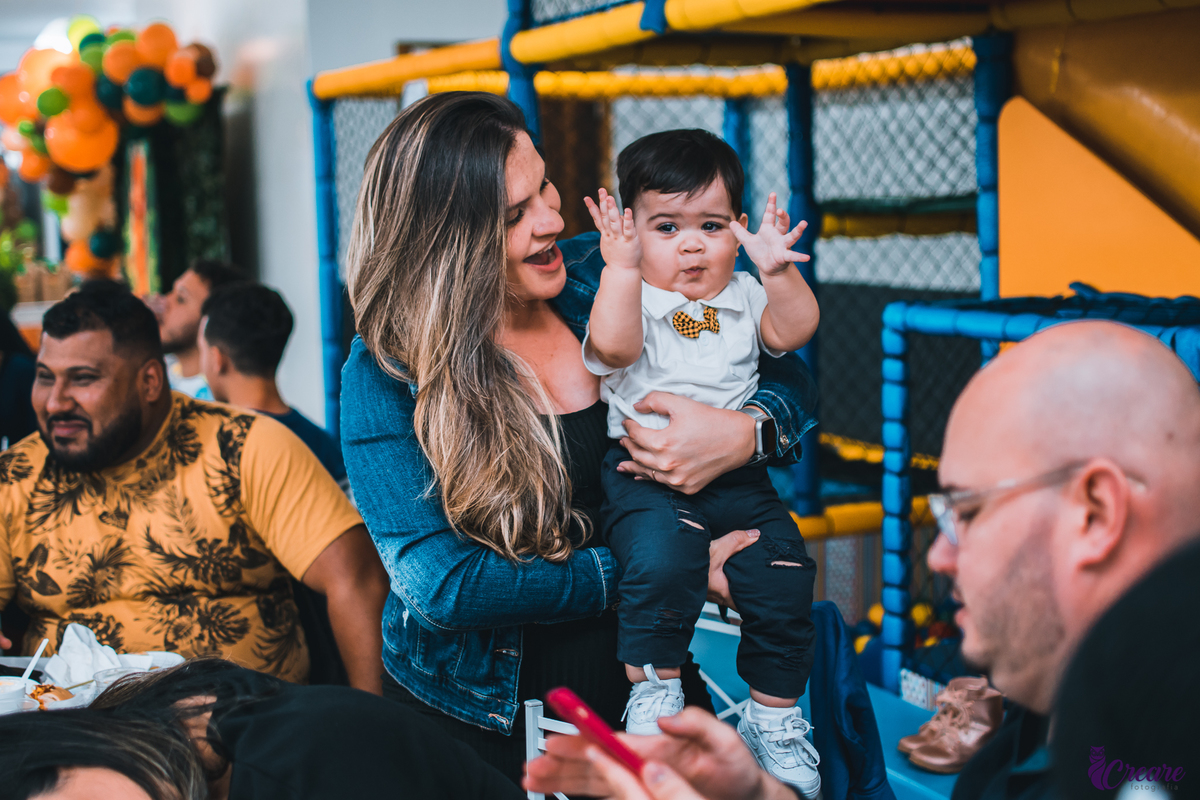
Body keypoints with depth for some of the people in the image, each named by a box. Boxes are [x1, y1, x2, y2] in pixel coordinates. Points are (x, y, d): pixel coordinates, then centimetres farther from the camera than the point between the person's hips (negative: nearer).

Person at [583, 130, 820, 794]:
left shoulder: (743, 298, 15)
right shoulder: (630, 296, 1)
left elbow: (793, 331, 0)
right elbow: (613, 345, -20)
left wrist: (777, 271, -13)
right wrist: (622, 267, -24)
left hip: (738, 475, 5)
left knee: (783, 577, -6)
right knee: (661, 561, -31)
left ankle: (773, 714, 14)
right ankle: (653, 689, -9)